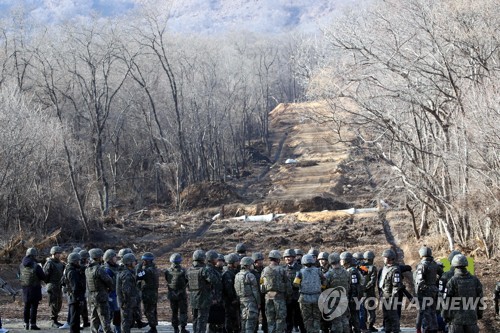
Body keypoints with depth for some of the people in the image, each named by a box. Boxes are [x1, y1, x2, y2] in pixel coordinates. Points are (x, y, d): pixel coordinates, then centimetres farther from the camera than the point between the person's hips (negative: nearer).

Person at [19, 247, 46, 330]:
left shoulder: (21, 265, 2)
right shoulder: (36, 266, -18)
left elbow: (20, 276, 13)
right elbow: (43, 277, -12)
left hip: (25, 288, 6)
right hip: (34, 288, -6)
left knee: (27, 306, 15)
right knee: (34, 307, -3)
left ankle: (26, 323, 20)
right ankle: (32, 324, -4)